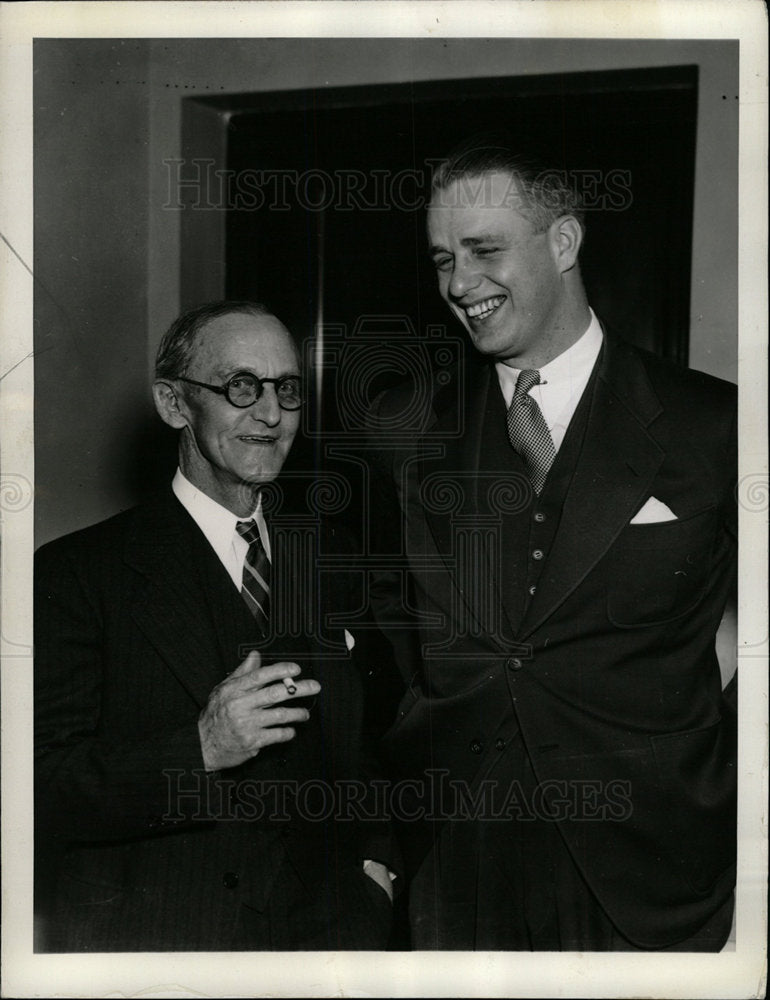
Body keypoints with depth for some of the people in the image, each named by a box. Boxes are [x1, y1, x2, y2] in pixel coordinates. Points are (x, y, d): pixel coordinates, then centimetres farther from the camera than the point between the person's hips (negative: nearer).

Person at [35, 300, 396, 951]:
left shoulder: (329, 557, 11)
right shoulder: (77, 573, -4)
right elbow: (44, 792, -11)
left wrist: (373, 866, 6)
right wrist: (199, 750, -22)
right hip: (139, 942, -2)